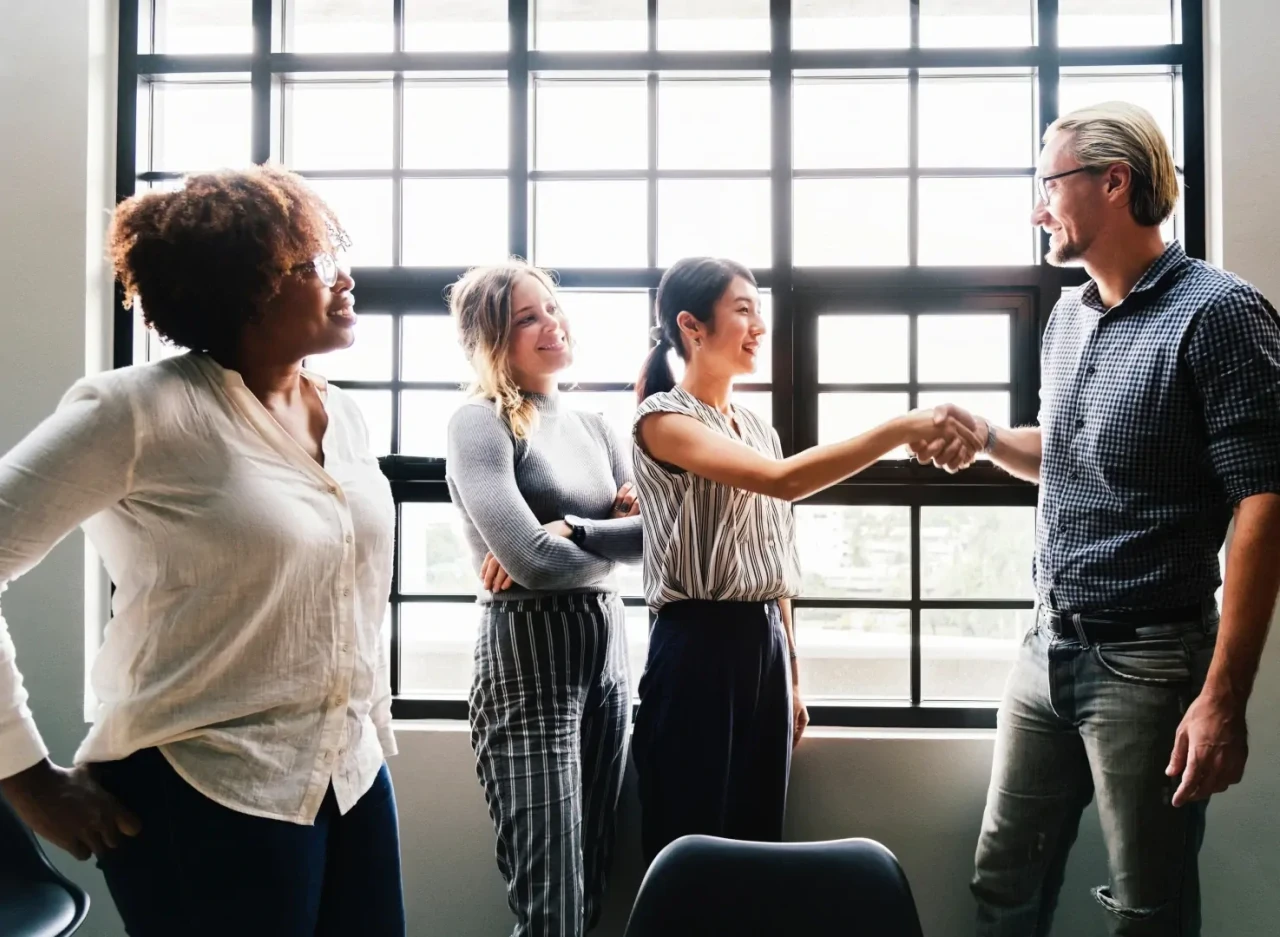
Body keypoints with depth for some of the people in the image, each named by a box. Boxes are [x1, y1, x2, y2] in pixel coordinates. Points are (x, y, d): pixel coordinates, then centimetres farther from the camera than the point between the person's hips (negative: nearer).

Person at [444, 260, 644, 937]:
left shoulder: (591, 426, 14)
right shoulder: (480, 422, -7)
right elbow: (532, 561, -19)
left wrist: (568, 531, -12)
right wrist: (617, 532, -2)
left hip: (607, 652, 7)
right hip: (529, 657, -7)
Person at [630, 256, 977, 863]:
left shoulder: (758, 427, 14)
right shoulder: (662, 419, -10)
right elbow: (783, 481, -26)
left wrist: (791, 676, 16)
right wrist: (903, 429, -29)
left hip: (765, 645, 7)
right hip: (696, 649, -7)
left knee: (758, 841, 14)